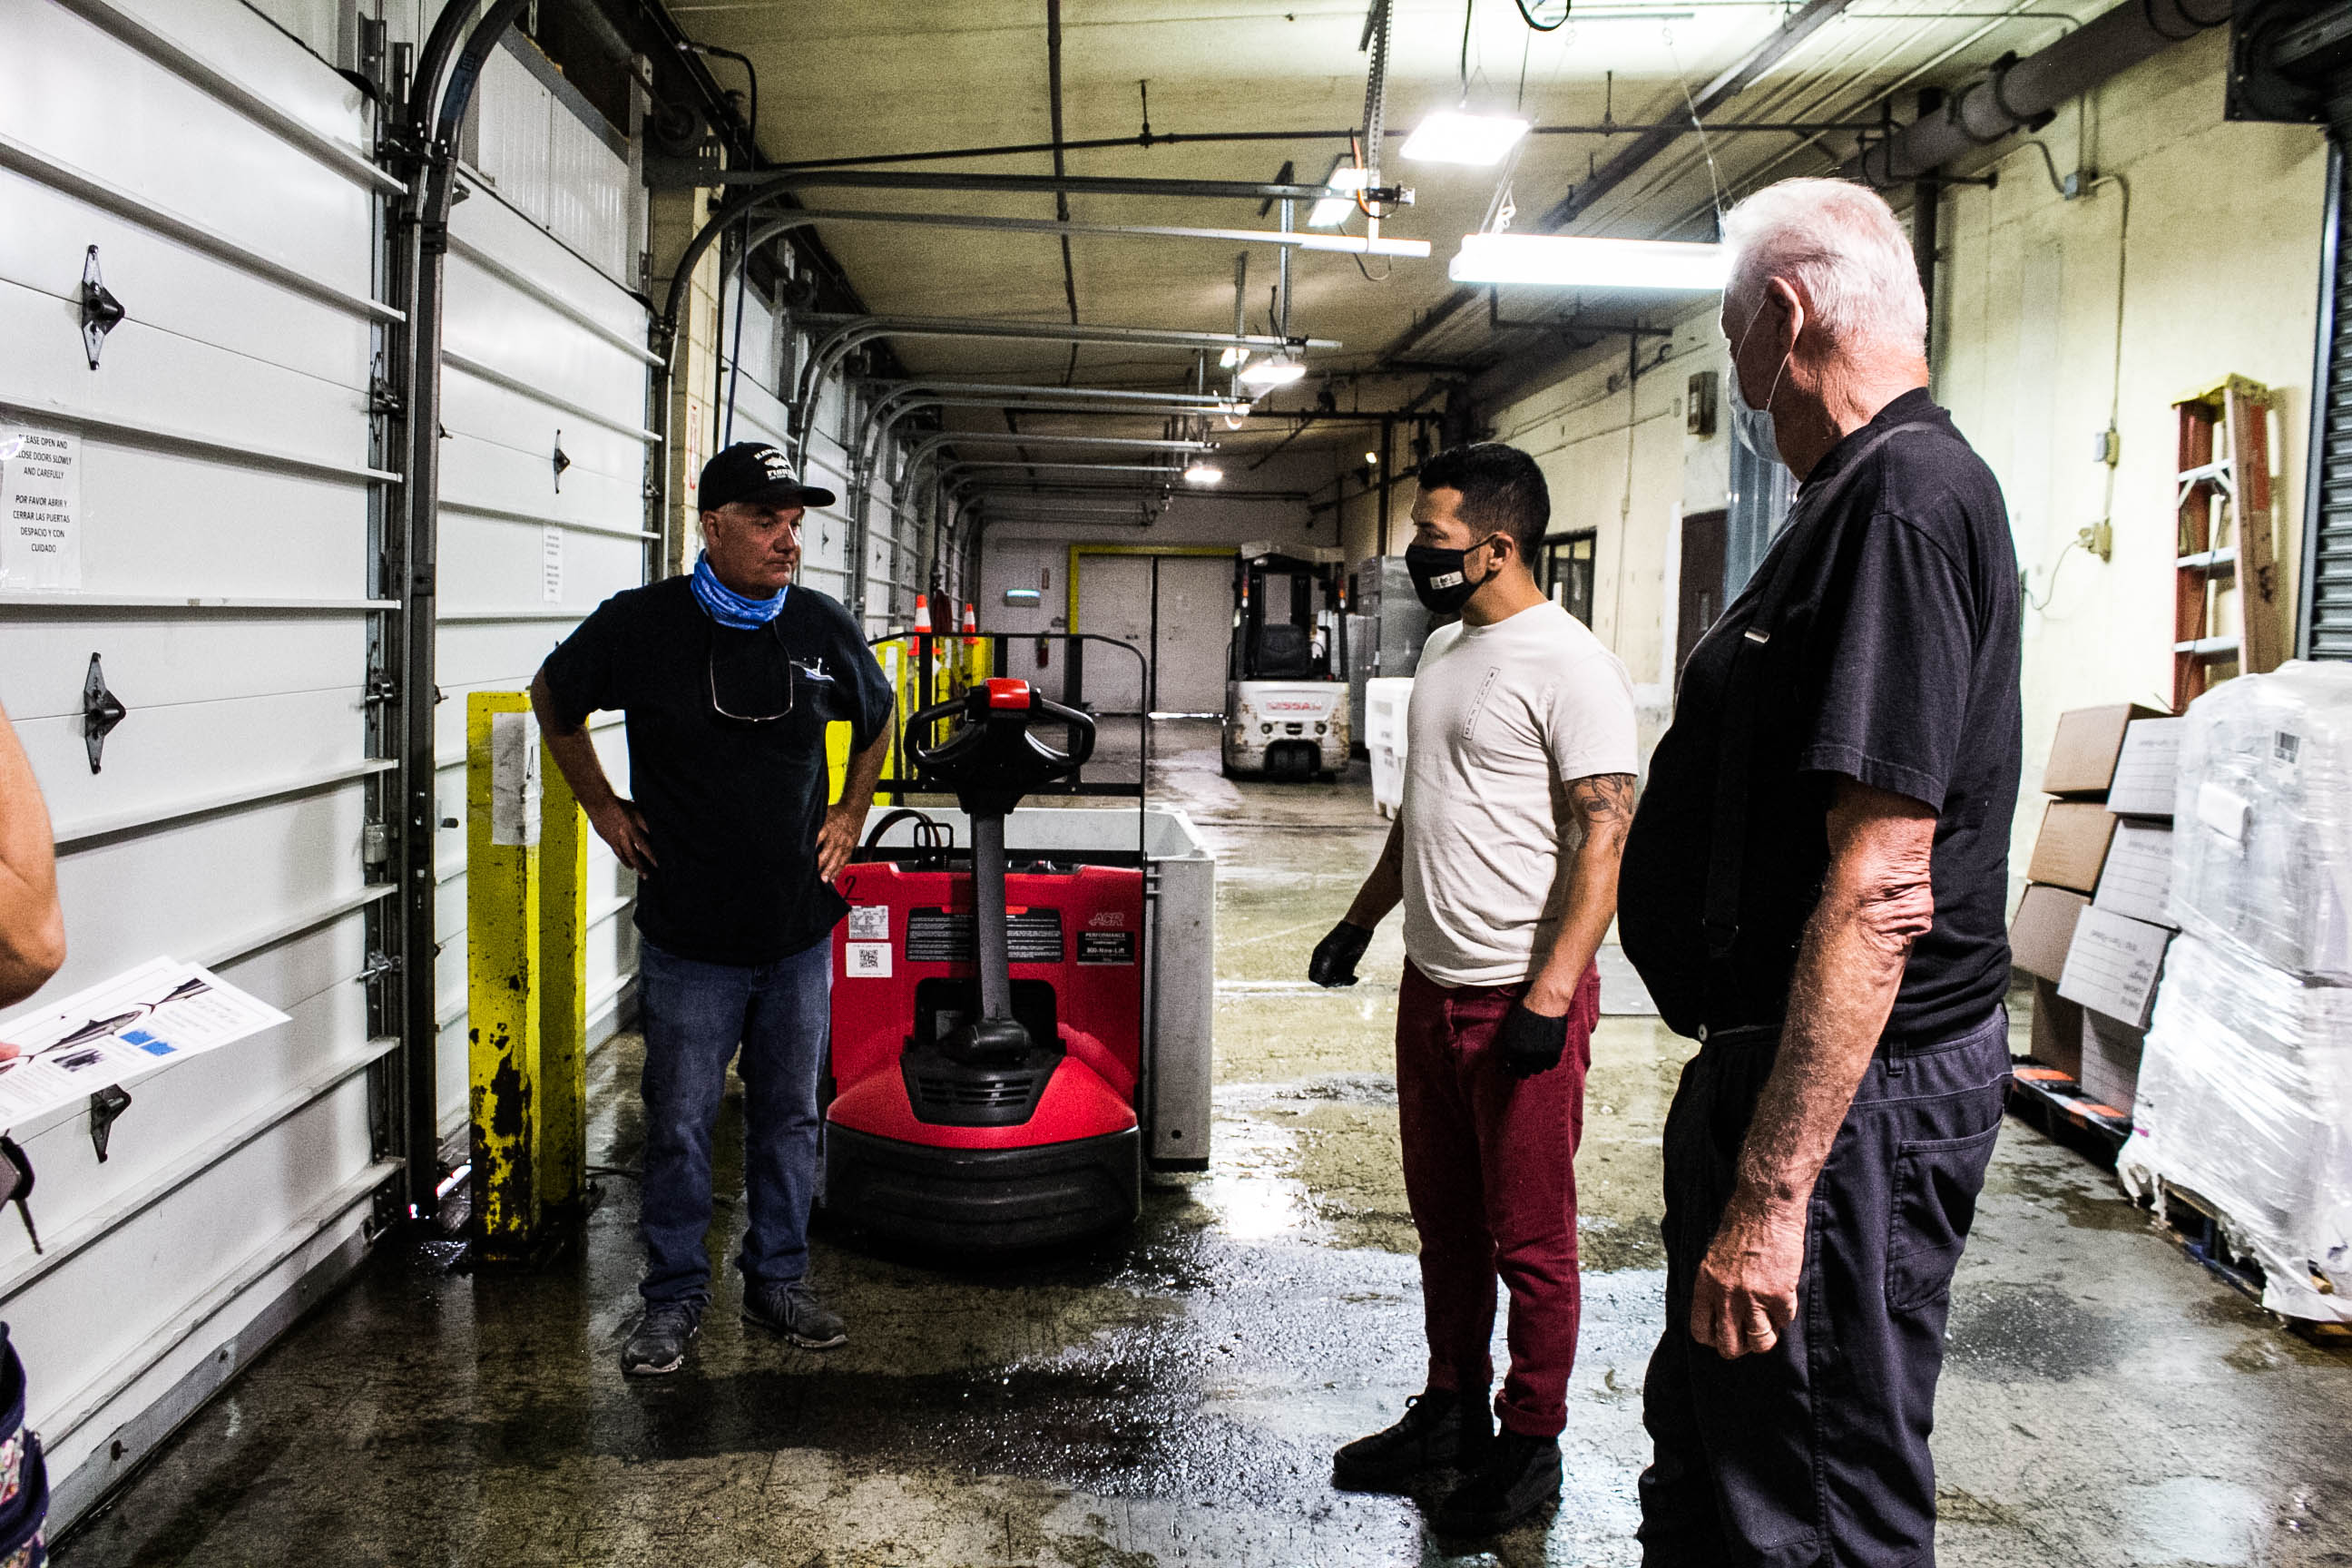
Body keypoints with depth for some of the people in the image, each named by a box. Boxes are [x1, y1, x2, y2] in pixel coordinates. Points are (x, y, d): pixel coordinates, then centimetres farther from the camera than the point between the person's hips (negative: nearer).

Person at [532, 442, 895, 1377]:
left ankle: (777, 1282, 28)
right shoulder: (640, 624, -8)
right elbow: (553, 699, 10)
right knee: (679, 1126, 5)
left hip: (800, 934, 3)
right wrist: (603, 808, 7)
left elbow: (877, 720, 20)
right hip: (689, 939, -2)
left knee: (790, 1117, 12)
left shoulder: (824, 628, 0)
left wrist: (849, 818, 12)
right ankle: (673, 1298, 22)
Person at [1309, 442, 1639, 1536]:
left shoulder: (1570, 669, -16)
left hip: (1520, 998, -8)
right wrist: (1362, 918, 22)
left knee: (1529, 1238, 5)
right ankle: (1451, 1411, 33)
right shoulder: (1444, 650, 12)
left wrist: (1550, 995, -25)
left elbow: (1603, 839, -20)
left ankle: (1529, 1445, 21)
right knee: (1444, 1219, 18)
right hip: (1430, 984, 9)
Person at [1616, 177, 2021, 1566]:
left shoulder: (1905, 499, -19)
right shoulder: (1878, 492, 15)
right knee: (1701, 1455, 24)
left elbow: (1877, 882, -27)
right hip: (1784, 1060, 11)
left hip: (1851, 1090, -11)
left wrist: (1772, 1191, -26)